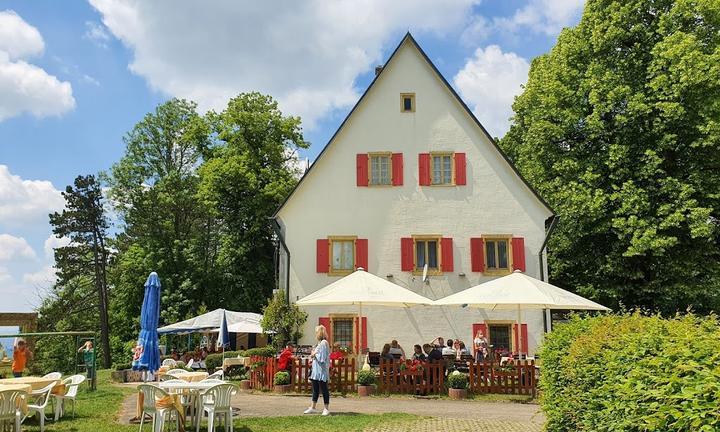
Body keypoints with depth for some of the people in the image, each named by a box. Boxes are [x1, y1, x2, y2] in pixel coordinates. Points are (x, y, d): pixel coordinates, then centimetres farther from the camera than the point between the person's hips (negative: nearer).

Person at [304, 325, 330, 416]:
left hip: (322, 370, -9)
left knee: (323, 389, -2)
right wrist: (313, 358, 5)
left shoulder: (324, 343, -14)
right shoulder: (319, 343, 14)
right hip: (316, 370, 9)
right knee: (315, 389, 14)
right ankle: (313, 407, 22)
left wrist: (314, 355, -6)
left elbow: (322, 358, -19)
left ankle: (326, 409, 6)